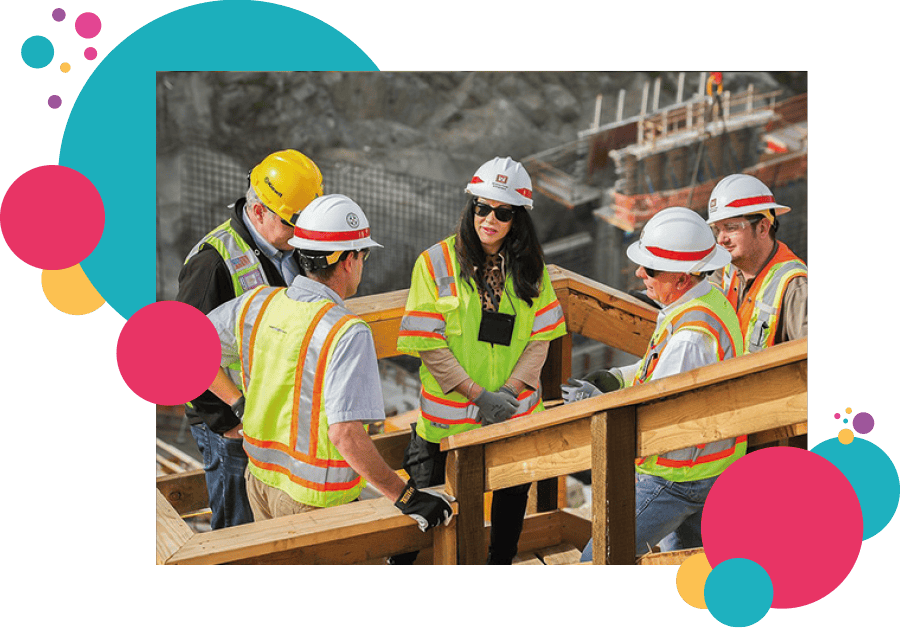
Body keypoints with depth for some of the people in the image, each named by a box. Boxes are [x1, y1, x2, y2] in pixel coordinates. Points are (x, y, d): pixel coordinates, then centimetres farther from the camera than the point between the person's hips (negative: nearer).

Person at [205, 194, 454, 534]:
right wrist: (405, 497, -26)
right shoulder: (347, 333, -23)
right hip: (313, 498, -7)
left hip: (260, 477, 7)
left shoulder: (257, 303, -3)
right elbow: (345, 432, -31)